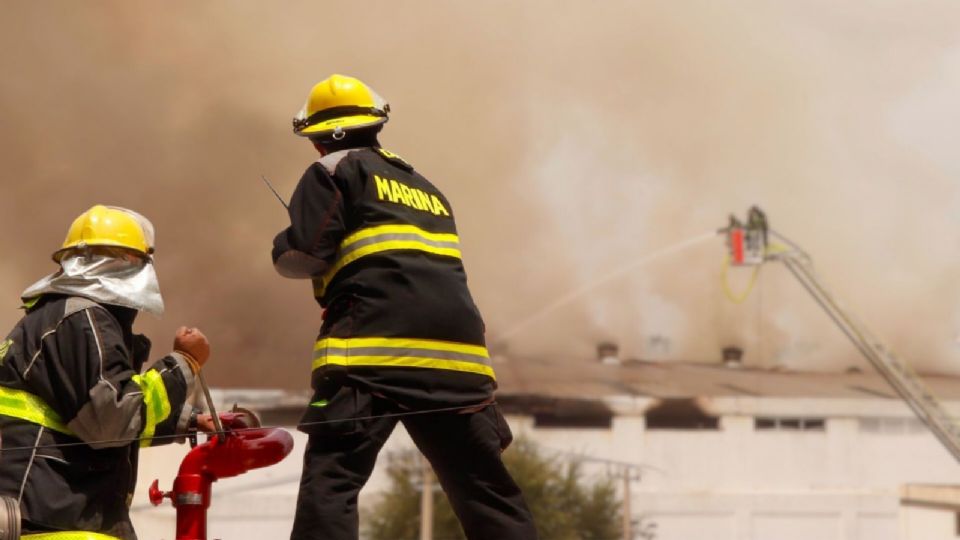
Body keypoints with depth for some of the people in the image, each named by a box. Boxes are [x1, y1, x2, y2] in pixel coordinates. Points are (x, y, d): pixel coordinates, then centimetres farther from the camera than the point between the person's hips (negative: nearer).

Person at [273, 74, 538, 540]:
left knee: (330, 481, -11)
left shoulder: (334, 172, 9)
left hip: (375, 347, -6)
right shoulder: (425, 187, 29)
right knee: (486, 489, 11)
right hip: (457, 354, 6)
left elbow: (302, 259, 0)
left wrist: (282, 248, 22)